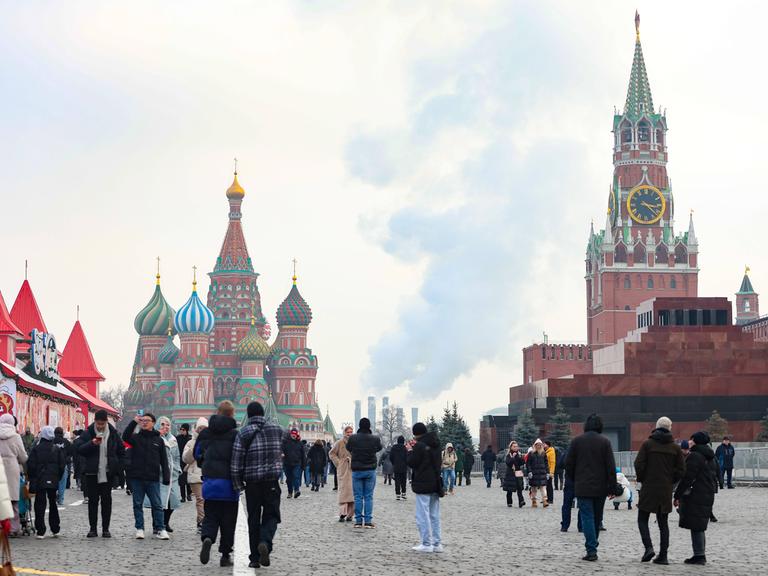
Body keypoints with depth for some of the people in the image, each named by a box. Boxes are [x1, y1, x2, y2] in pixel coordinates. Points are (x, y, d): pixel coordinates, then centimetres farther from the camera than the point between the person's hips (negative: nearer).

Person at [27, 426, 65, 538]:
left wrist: (31, 478, 3)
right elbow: (62, 465, 1)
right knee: (53, 503, 15)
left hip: (39, 481, -3)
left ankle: (40, 531, -5)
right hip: (53, 481, 3)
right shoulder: (57, 449, 0)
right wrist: (58, 477, 12)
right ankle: (55, 530, 18)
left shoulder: (36, 449, -8)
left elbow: (31, 465, -8)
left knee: (40, 505, 0)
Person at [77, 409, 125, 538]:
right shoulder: (88, 433, 0)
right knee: (92, 500, 1)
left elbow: (121, 451, 14)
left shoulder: (113, 433, 6)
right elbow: (79, 450, -7)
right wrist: (92, 443, -22)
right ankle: (93, 528, 6)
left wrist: (117, 466, 4)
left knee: (107, 500, 2)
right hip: (92, 473, -1)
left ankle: (105, 529, 7)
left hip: (108, 473, 1)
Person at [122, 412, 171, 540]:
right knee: (138, 504, 5)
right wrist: (134, 422, -22)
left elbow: (164, 461, 7)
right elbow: (125, 437, -17)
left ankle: (159, 529, 4)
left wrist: (166, 477, 1)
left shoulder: (158, 440, 8)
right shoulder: (136, 437, 6)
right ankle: (139, 528, 12)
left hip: (153, 478, 0)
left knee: (157, 504, 0)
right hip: (136, 477, 0)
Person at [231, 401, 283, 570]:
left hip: (252, 483, -1)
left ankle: (255, 558, 9)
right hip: (272, 482, 1)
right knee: (271, 515, 8)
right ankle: (265, 542, -20)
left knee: (254, 519, 8)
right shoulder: (276, 430, 3)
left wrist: (237, 484, 0)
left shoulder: (243, 433, -6)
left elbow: (236, 461, -7)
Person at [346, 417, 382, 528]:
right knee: (369, 496, 5)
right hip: (370, 471, 0)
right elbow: (379, 448, 12)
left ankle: (358, 520, 5)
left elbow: (348, 448, 8)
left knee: (358, 497, 5)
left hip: (357, 470, 0)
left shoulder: (352, 438, -9)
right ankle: (368, 521, 1)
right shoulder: (375, 439, -7)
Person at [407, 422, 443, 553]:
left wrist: (410, 451, 5)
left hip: (422, 485, -8)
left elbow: (412, 463, -12)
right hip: (435, 483, 8)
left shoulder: (419, 445, -14)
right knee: (434, 515, 12)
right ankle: (437, 543, 13)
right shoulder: (435, 445, 10)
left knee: (423, 515, -3)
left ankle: (426, 544, -5)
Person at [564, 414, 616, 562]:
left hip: (582, 487, -1)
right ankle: (592, 547, 22)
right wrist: (612, 487, -1)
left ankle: (591, 550, -14)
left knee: (587, 517, -3)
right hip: (600, 487, 1)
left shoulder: (576, 441, -2)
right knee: (597, 517, 14)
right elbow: (611, 467, -5)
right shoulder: (605, 442, -3)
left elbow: (569, 464, 1)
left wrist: (574, 480, 16)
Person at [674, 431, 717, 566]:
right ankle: (701, 555, 18)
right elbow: (714, 478, 21)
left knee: (696, 527, -6)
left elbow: (687, 478, -17)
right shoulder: (710, 458, 15)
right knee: (700, 527, 15)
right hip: (708, 497, 9)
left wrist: (677, 495, -13)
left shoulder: (694, 456, -14)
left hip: (695, 497, -9)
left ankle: (699, 556, -6)